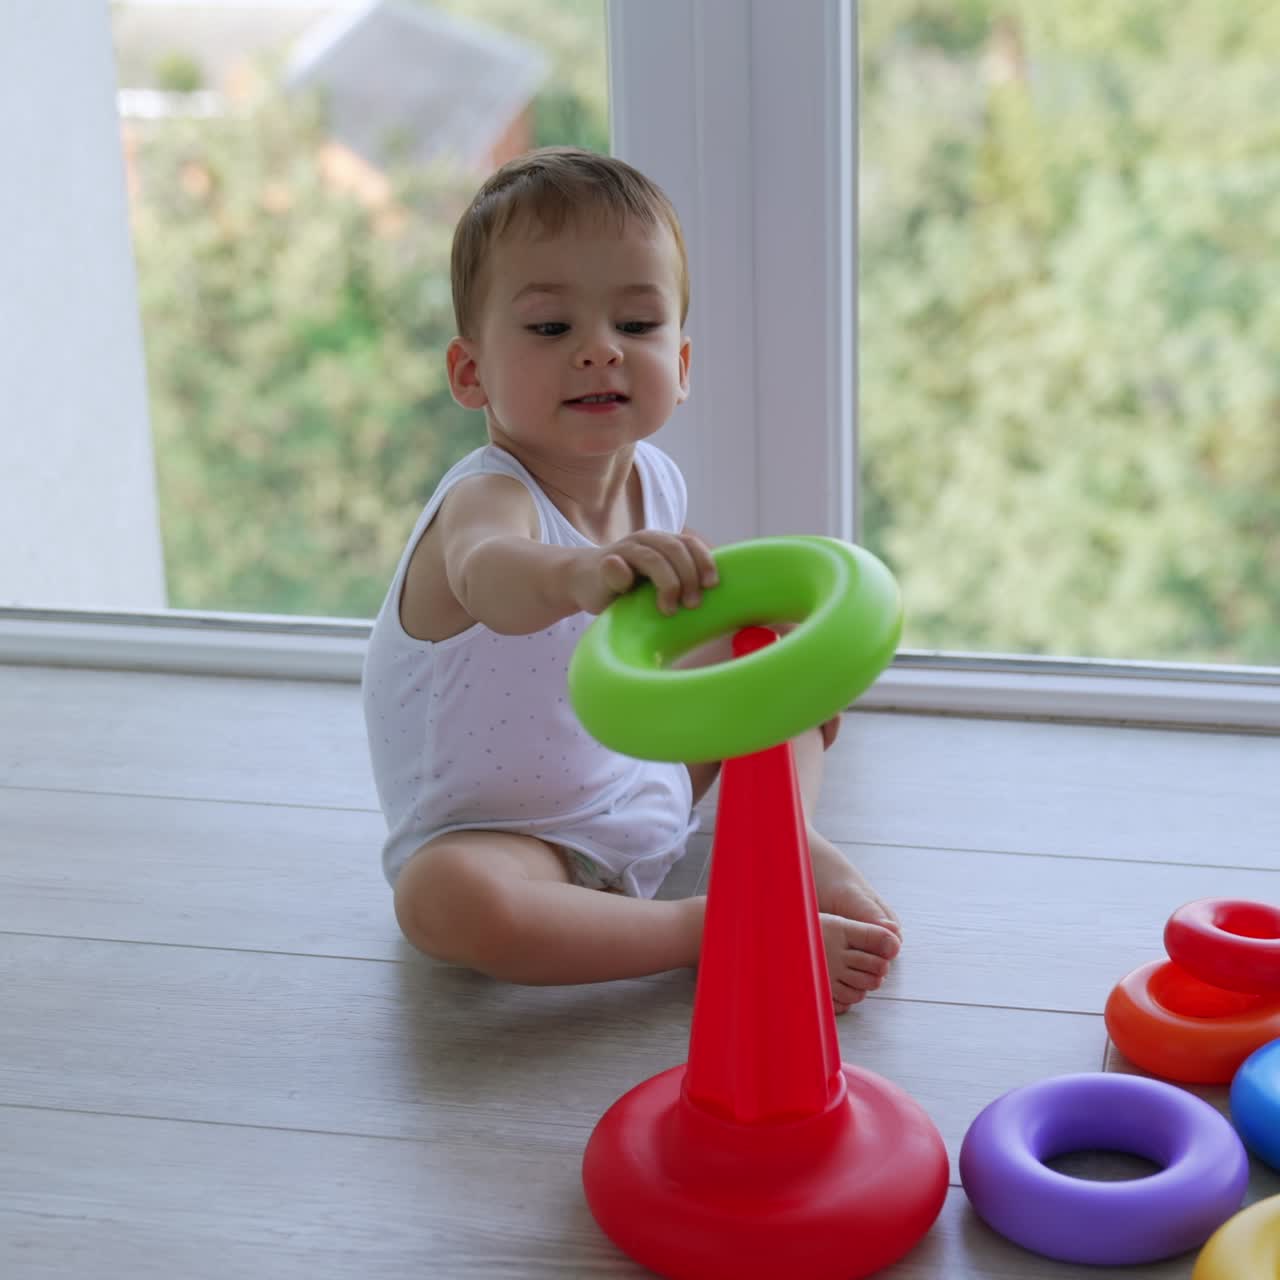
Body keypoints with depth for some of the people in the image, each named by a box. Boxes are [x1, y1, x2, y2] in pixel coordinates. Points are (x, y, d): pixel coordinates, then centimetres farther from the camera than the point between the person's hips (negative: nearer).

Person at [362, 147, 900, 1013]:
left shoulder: (656, 483, -7)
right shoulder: (486, 499, -30)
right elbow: (492, 581, -58)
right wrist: (582, 574, -79)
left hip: (649, 782, 7)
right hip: (508, 834, -7)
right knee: (444, 899, -40)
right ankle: (709, 929, -30)